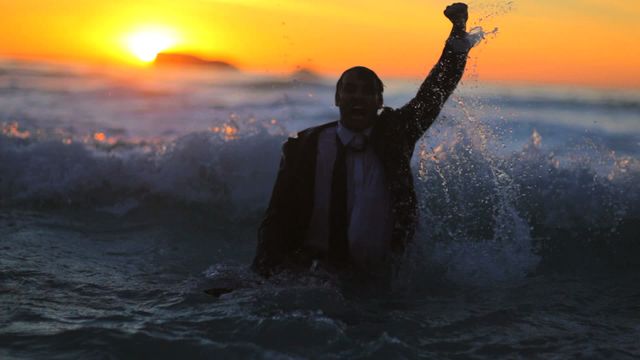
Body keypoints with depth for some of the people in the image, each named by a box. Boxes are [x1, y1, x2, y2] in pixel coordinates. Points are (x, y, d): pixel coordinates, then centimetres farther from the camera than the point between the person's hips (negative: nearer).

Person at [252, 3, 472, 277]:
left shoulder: (394, 134, 7)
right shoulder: (304, 147, 2)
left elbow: (438, 88, 3)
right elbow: (278, 218, 0)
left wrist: (458, 31, -8)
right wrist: (264, 274, -15)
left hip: (382, 275, 2)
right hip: (315, 275, -2)